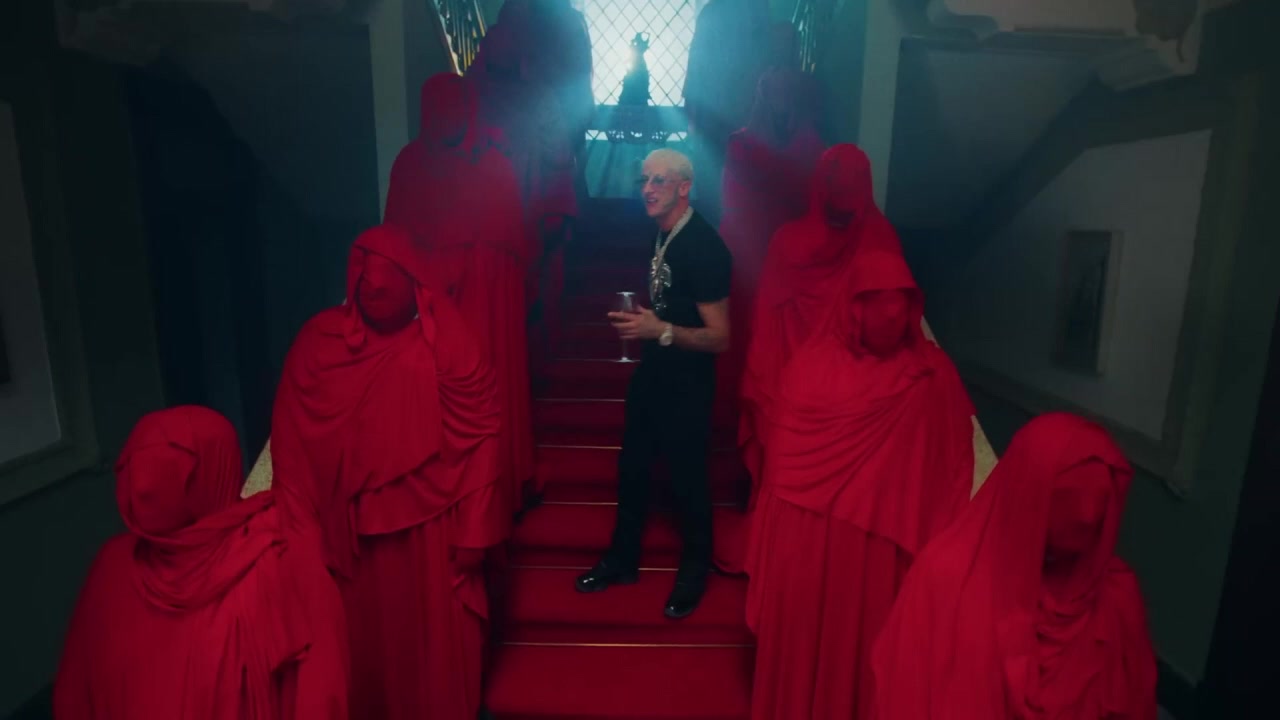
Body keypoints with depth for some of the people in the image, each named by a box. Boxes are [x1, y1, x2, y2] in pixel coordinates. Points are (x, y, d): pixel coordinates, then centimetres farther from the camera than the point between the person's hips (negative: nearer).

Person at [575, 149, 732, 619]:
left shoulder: (704, 246, -22)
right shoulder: (661, 235, 3)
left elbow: (719, 337, -23)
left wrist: (660, 331, -32)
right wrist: (638, 321, 7)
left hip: (687, 383, -8)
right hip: (651, 373, 8)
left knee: (687, 478, 9)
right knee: (632, 467, 18)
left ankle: (695, 570, 33)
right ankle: (623, 559, 37)